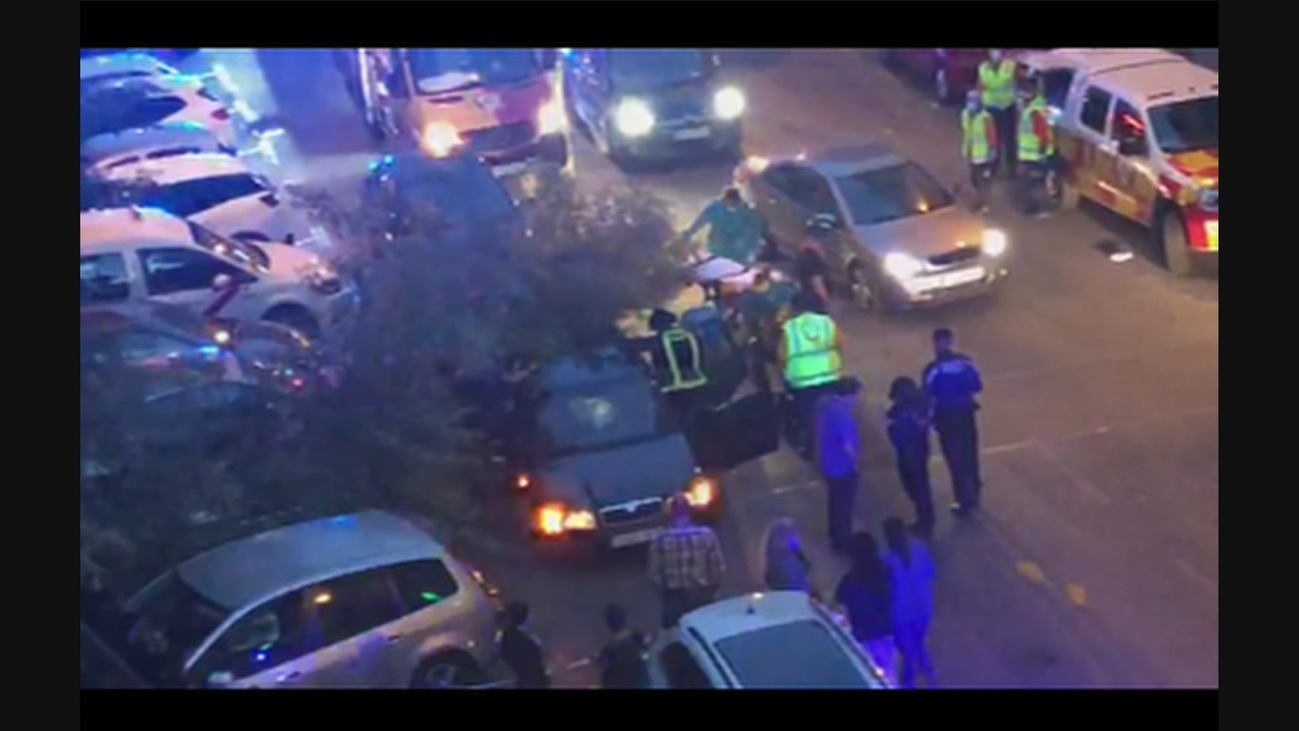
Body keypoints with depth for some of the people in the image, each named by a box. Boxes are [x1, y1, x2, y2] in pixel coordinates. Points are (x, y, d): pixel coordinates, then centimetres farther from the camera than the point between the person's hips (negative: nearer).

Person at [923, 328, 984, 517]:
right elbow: (977, 387, 1)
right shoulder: (966, 362, -7)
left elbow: (929, 397, -15)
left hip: (946, 418, -4)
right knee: (970, 455, 21)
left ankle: (966, 502, 12)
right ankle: (973, 495, 37)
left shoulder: (933, 369, -19)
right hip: (966, 414, 4)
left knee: (956, 460, 7)